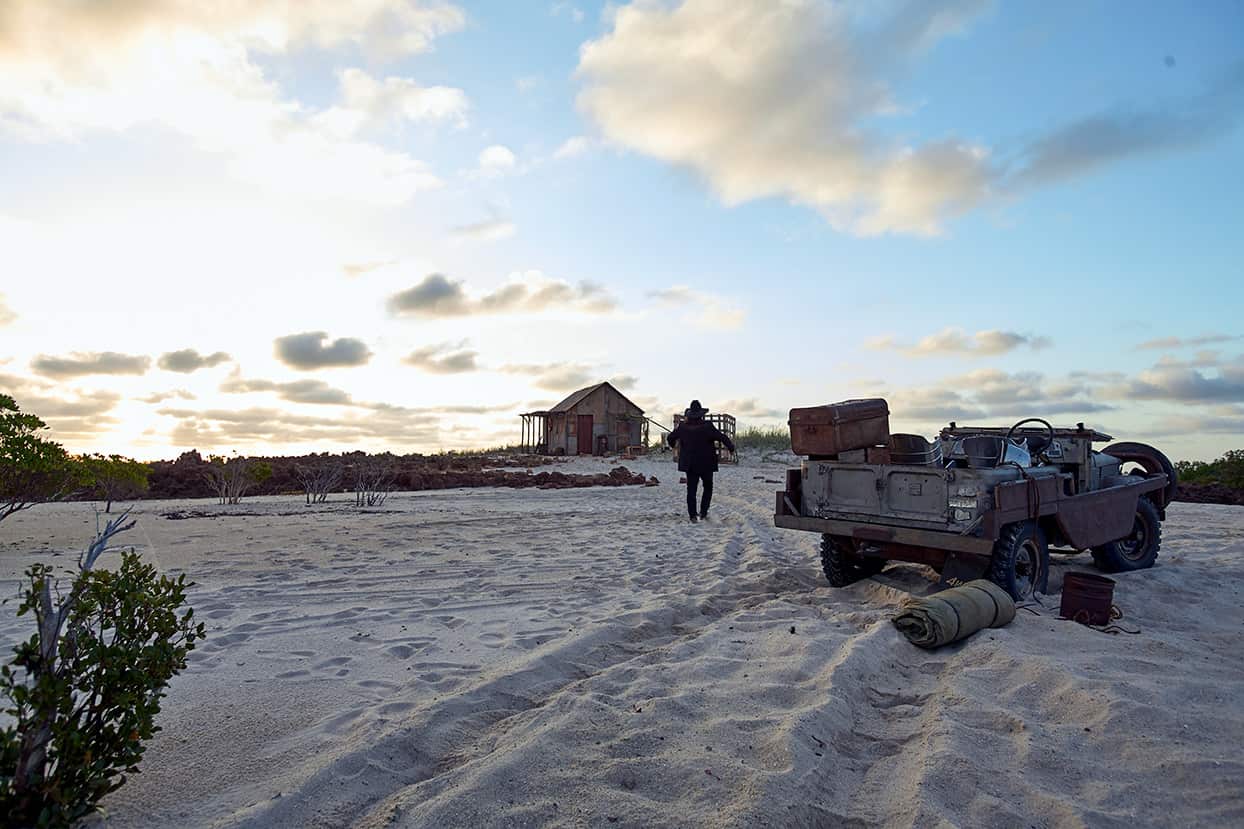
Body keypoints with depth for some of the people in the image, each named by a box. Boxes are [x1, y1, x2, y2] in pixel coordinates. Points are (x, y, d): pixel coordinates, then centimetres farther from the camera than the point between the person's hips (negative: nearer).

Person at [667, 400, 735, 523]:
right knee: (708, 488, 16)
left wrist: (673, 444, 31)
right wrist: (731, 447, -1)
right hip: (706, 464, -3)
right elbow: (722, 437, -17)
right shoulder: (707, 426, -14)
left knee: (691, 489, 7)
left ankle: (692, 516, 5)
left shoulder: (683, 426, -3)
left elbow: (670, 437, 9)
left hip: (689, 464, 3)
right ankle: (703, 512, 10)